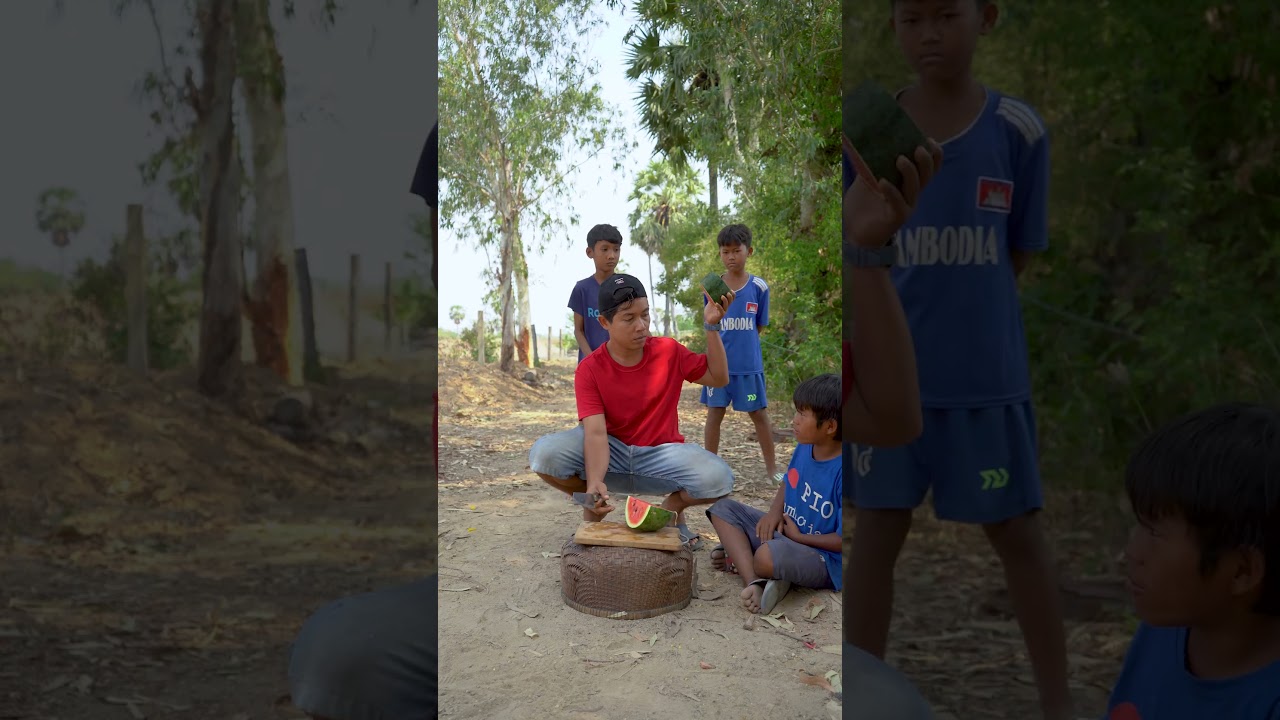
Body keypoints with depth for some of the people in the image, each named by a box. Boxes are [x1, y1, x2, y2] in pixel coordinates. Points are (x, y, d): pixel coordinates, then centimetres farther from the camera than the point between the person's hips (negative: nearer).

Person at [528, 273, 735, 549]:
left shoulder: (669, 351, -5)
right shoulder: (589, 369, -12)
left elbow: (718, 378, 1)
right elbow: (595, 432, -23)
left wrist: (711, 327, -12)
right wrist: (594, 482, -42)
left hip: (661, 454, 1)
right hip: (611, 453, 0)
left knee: (719, 479, -30)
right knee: (544, 454, -29)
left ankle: (673, 507, 6)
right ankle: (593, 507, 3)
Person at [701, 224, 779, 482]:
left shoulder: (759, 286, -3)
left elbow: (759, 326, 6)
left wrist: (742, 343, 2)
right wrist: (728, 343, 2)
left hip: (749, 364, -1)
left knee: (759, 414, 6)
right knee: (714, 414, 6)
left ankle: (772, 468, 18)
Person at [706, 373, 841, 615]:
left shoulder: (843, 470, -26)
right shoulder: (804, 447, -4)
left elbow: (846, 539, -23)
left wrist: (800, 537, -12)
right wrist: (775, 512, -3)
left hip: (824, 557, -9)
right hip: (784, 531, 9)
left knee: (769, 555, -39)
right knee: (723, 509, 2)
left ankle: (740, 559, -1)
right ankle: (754, 581, -18)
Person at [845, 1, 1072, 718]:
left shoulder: (1019, 129, -4)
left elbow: (1018, 257, 3)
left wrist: (969, 322, -1)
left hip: (987, 374, -1)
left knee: (1016, 530, 10)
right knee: (876, 529, 9)